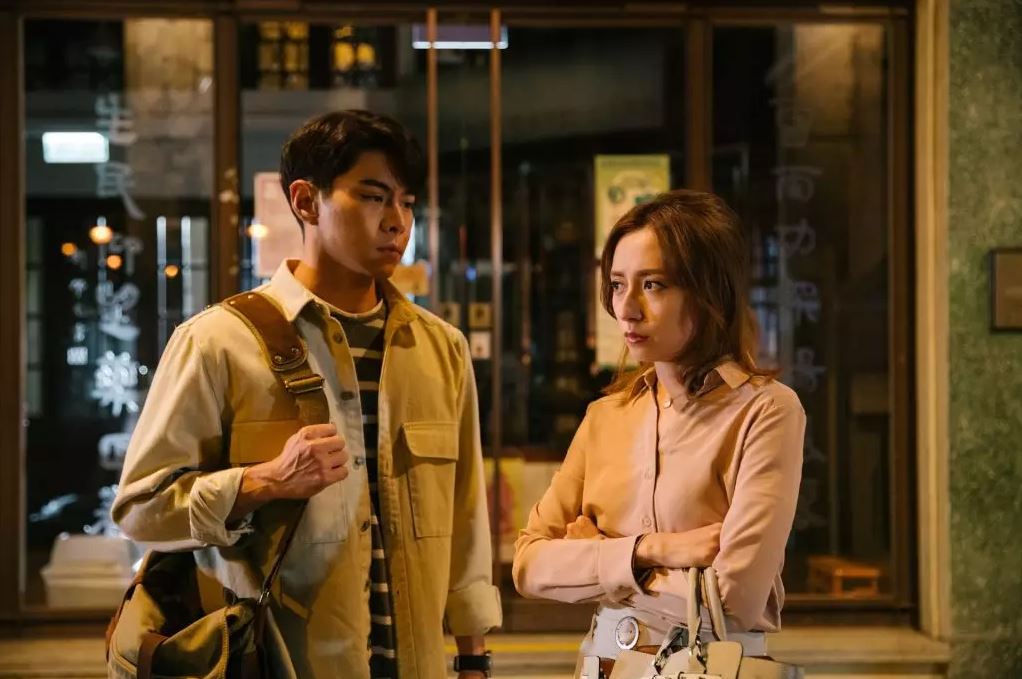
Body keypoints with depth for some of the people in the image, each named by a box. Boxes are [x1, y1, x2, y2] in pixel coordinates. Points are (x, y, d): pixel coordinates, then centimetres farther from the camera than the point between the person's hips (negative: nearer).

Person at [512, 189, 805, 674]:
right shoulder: (606, 416, 2)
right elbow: (529, 565, -4)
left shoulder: (765, 410, -14)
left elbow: (734, 597, -23)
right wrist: (649, 550, -18)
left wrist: (593, 559, -10)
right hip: (603, 661, 5)